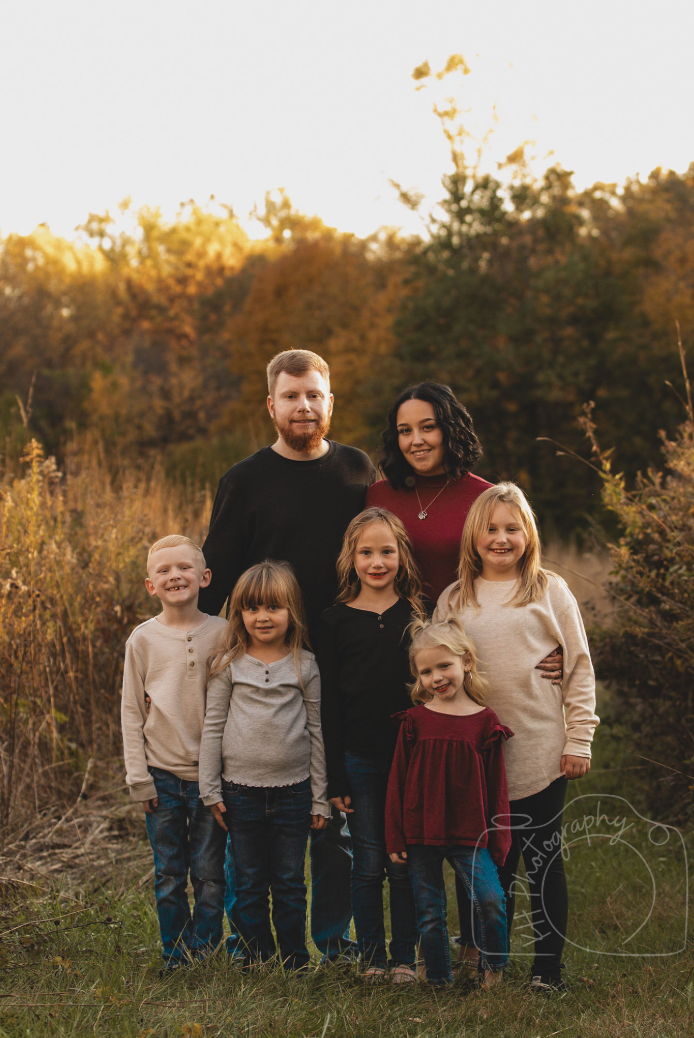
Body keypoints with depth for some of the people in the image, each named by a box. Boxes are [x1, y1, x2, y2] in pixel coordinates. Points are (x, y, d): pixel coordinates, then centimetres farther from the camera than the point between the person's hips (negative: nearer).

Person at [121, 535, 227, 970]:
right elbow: (132, 711, 4)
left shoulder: (221, 633, 0)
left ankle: (204, 956, 16)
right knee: (169, 877, 7)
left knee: (210, 875, 3)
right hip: (162, 775, 1)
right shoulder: (143, 638, 1)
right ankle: (176, 961, 20)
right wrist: (139, 777, -1)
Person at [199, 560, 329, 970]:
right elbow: (213, 727, 4)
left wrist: (320, 798, 6)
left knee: (290, 884, 8)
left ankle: (296, 963, 19)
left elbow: (315, 730, 6)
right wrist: (210, 790, 1)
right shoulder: (228, 665, 0)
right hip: (241, 790, 0)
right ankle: (257, 962, 20)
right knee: (250, 885, 9)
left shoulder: (305, 665, 2)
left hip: (293, 790, 0)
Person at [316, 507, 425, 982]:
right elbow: (329, 703, 0)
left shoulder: (417, 614, 3)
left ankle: (405, 956, 18)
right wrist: (335, 776, -3)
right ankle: (372, 956, 19)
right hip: (359, 761, 0)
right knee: (368, 864, 6)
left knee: (404, 863, 6)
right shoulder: (337, 621, 0)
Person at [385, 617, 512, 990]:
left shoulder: (485, 721, 0)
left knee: (491, 900, -15)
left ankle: (492, 967, 8)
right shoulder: (414, 720, 1)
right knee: (429, 913, 7)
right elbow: (397, 781, 5)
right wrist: (395, 838, 2)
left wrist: (498, 840, 2)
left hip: (469, 834, -1)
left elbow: (496, 786, 4)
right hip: (421, 833, 1)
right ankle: (439, 979, 22)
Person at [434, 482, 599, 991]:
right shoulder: (453, 600, 8)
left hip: (542, 757, -2)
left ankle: (549, 964, 17)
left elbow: (580, 667, 2)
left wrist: (578, 740, -3)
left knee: (544, 862, 6)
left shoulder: (551, 591, 2)